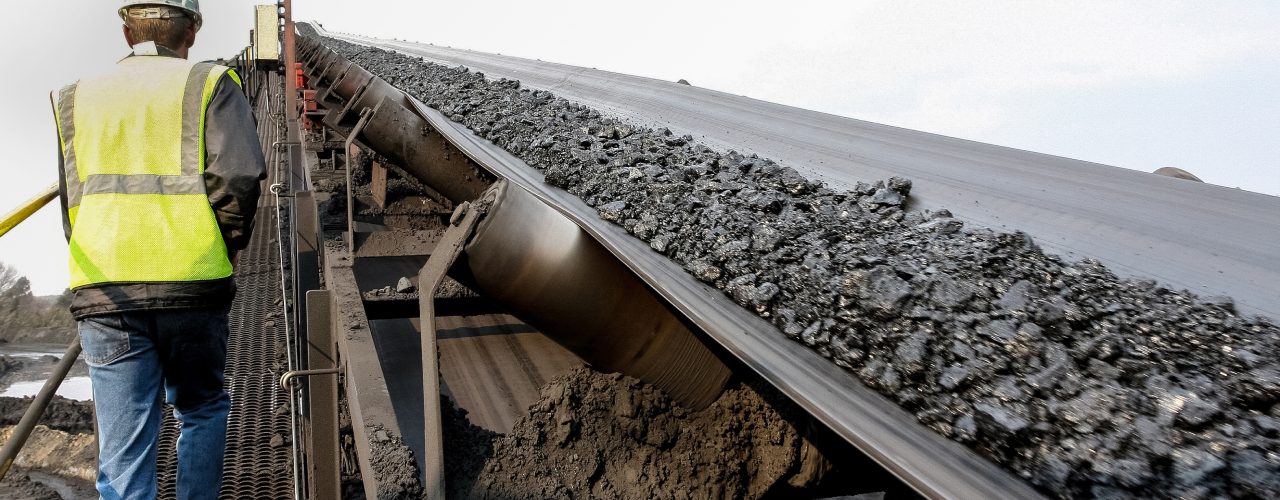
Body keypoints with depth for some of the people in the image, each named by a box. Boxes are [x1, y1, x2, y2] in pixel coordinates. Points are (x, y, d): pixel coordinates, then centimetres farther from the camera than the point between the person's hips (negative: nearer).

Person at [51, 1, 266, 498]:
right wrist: (226, 247, 4)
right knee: (201, 411, 18)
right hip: (192, 286, -2)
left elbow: (72, 203, 13)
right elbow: (238, 177, -9)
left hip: (102, 291, 3)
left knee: (122, 447, 5)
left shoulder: (76, 98, 16)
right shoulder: (210, 85, 4)